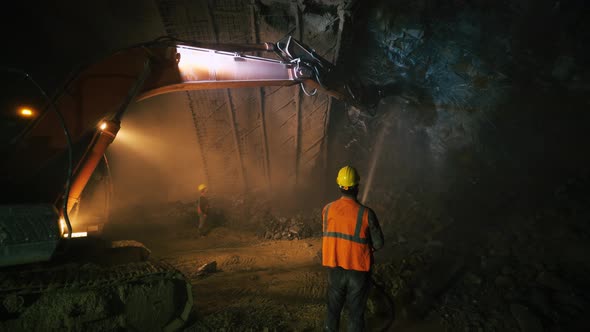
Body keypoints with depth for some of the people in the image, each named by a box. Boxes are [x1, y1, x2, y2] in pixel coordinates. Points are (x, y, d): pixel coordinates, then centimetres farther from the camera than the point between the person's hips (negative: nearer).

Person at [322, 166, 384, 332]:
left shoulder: (327, 209, -12)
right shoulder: (366, 213, -21)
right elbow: (379, 244, -11)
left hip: (335, 268, 3)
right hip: (358, 270, -2)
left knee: (333, 307, 24)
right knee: (356, 311, 19)